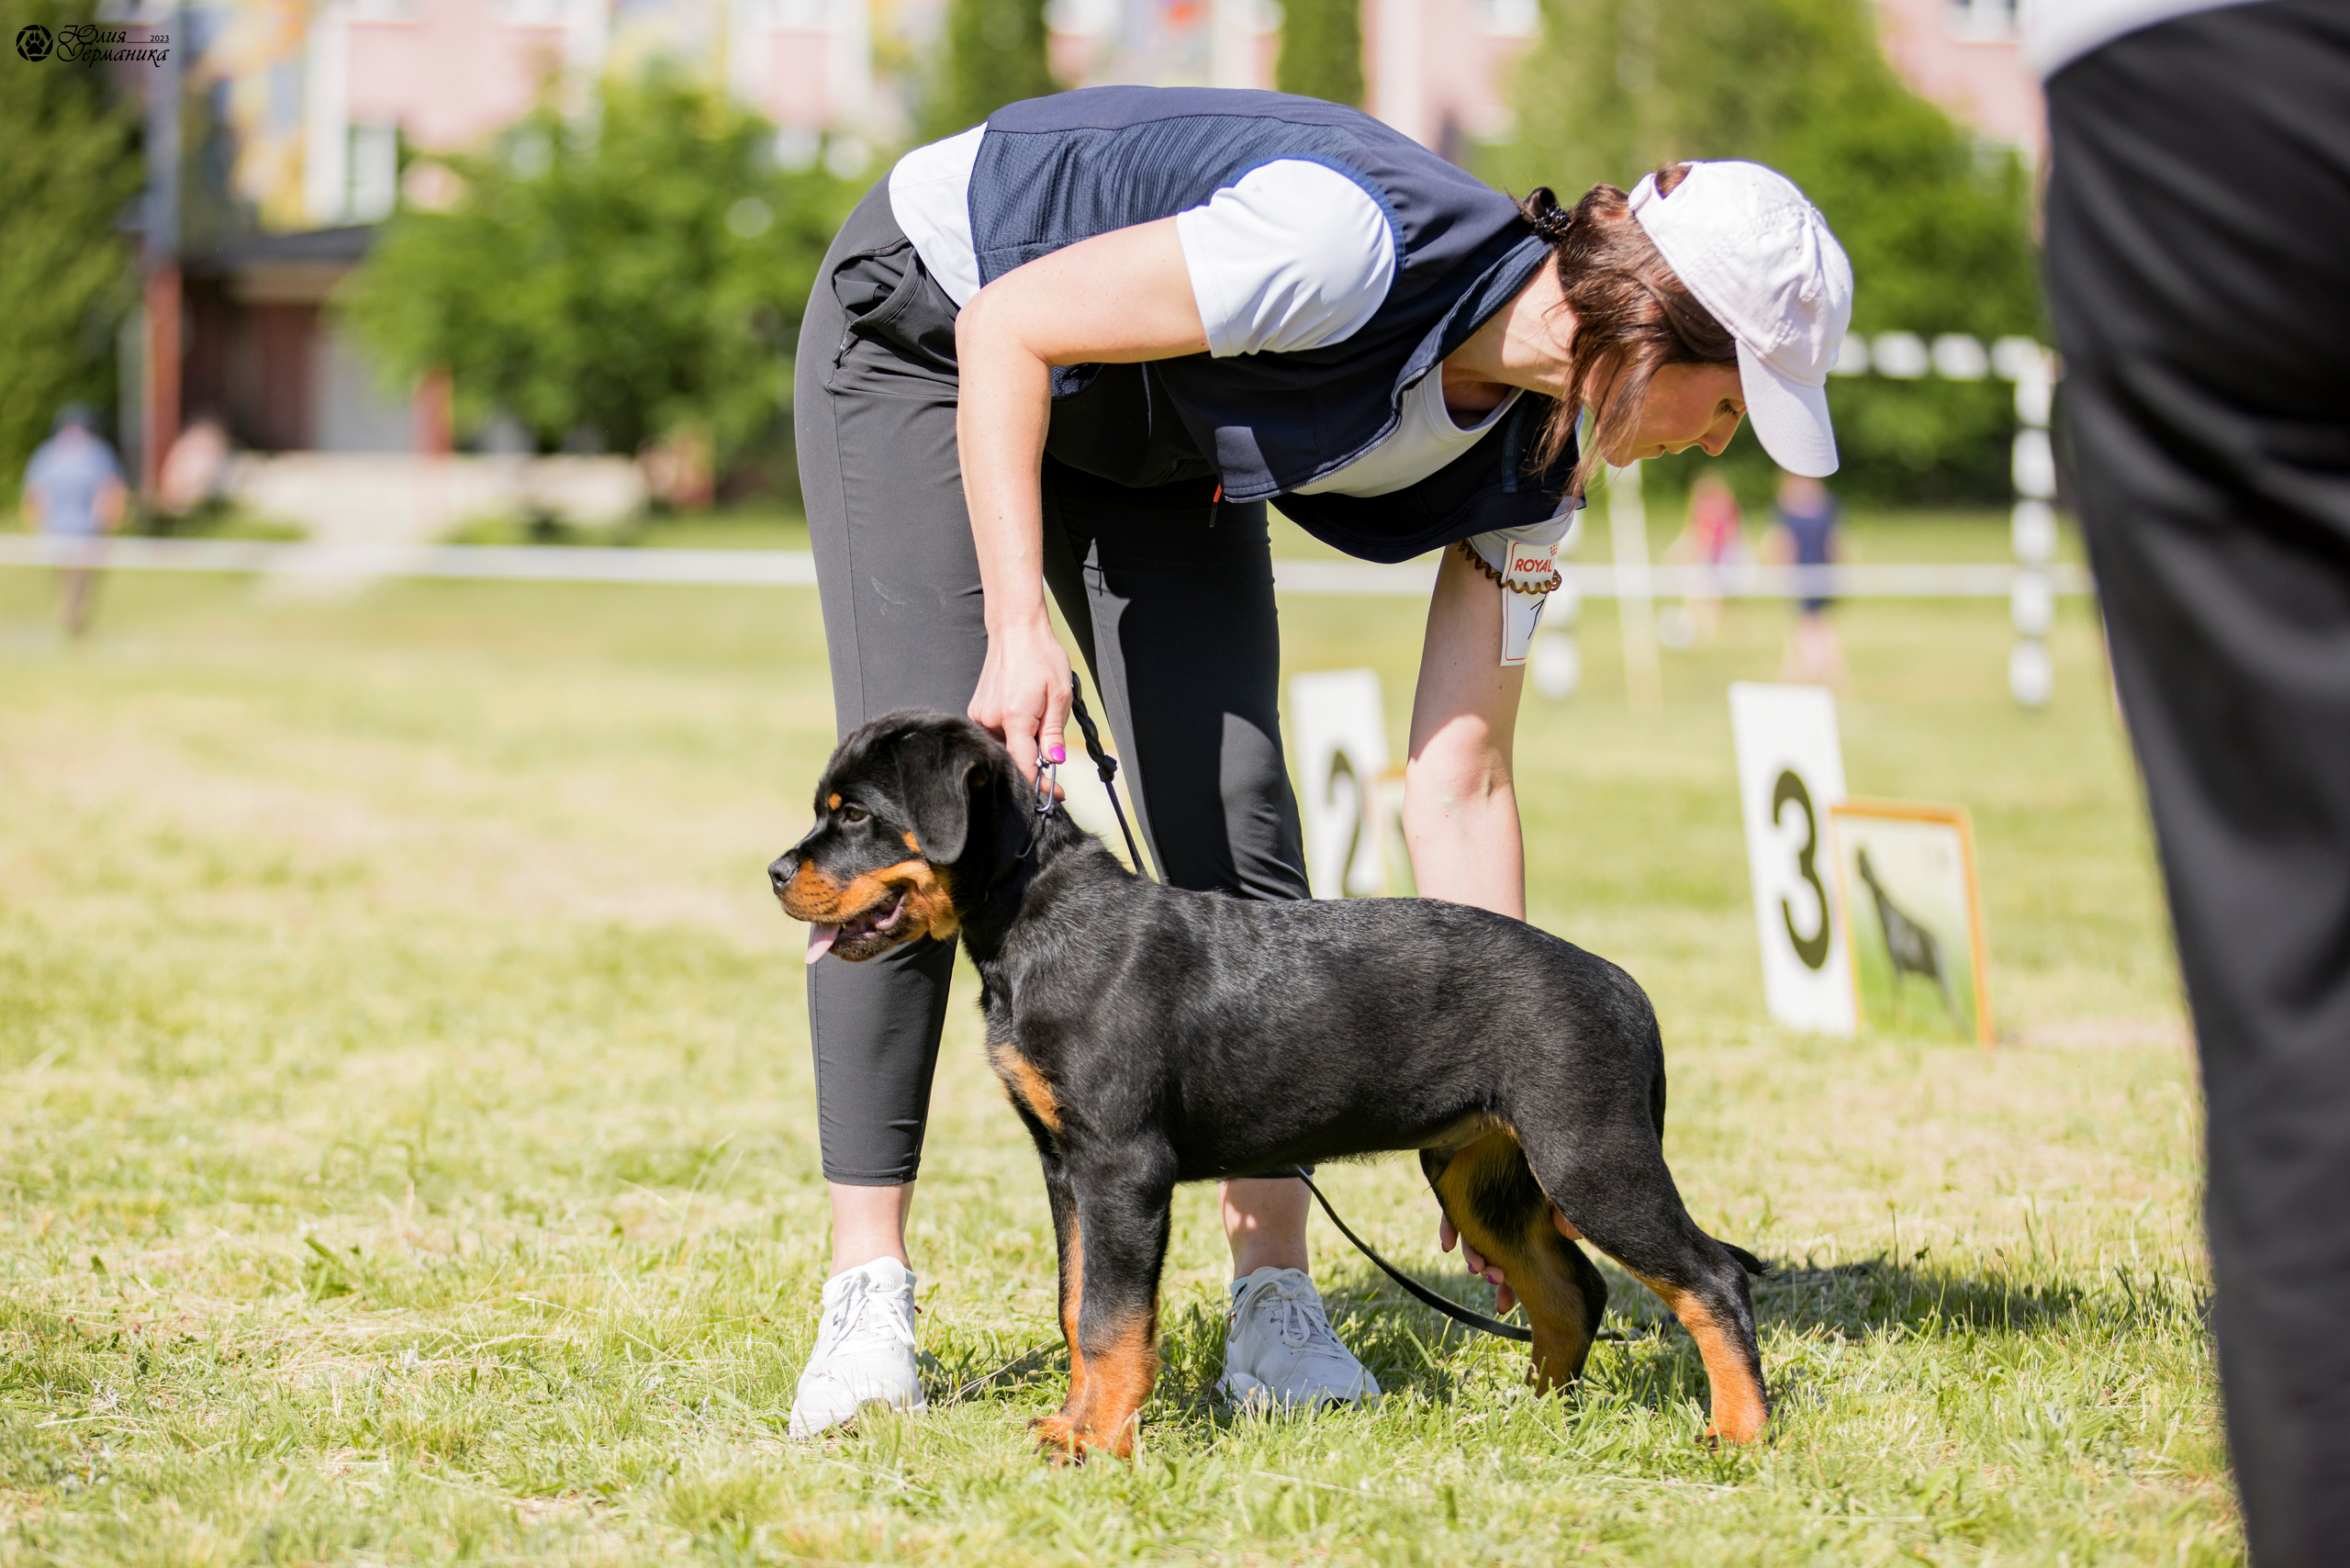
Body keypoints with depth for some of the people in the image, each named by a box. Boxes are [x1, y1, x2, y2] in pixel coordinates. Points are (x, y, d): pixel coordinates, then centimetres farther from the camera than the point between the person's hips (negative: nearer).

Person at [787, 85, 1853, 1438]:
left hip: (1153, 430, 6)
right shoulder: (1356, 241, -38)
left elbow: (1461, 782, -10)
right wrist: (1019, 626, -37)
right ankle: (867, 1297, -14)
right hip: (931, 325, -6)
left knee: (1236, 819, -9)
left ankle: (1277, 1302, -5)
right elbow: (1009, 325, -30)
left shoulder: (1529, 465, -15)